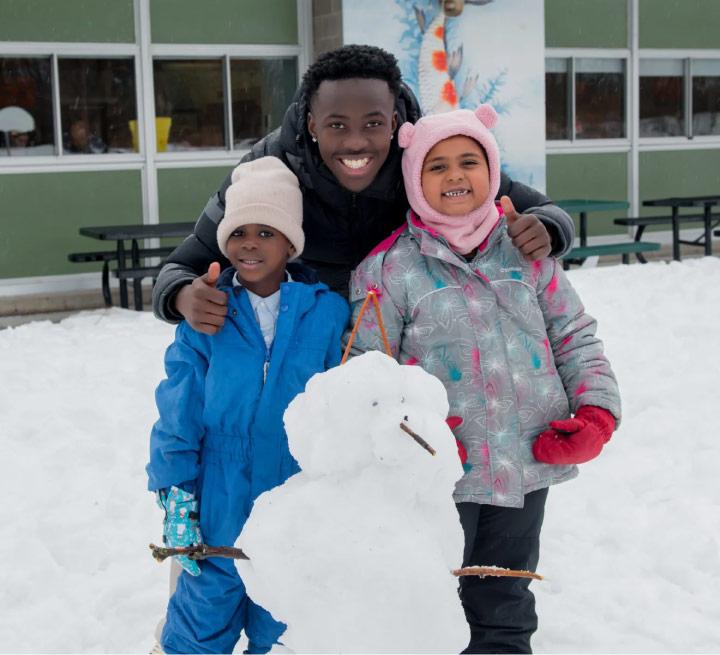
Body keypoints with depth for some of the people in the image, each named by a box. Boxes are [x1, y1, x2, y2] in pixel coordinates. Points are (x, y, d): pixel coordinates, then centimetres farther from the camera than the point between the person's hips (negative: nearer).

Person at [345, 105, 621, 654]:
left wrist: (596, 410, -5)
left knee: (506, 608, 19)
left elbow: (574, 334, 9)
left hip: (528, 464, 3)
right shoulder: (391, 266, -6)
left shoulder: (526, 250, 5)